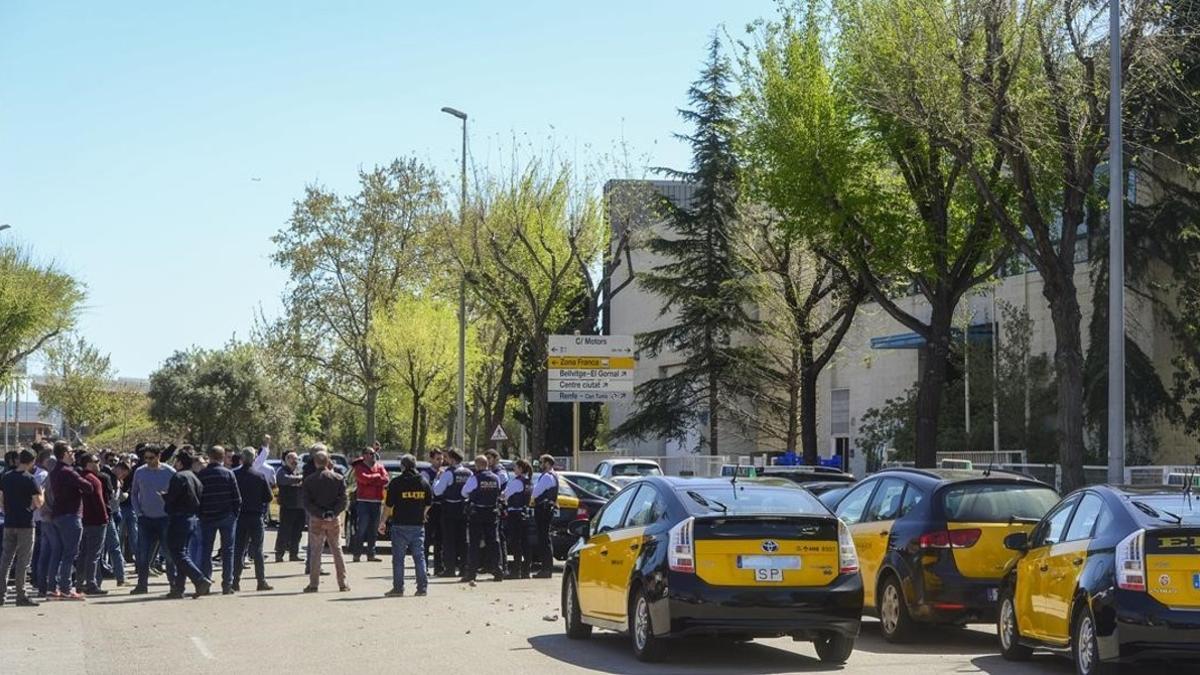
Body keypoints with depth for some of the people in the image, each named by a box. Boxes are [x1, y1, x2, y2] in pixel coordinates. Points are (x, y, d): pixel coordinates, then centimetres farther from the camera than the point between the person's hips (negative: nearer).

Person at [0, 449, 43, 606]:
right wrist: (41, 493, 6)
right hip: (25, 524, -5)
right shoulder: (29, 479, -11)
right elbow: (39, 503, -12)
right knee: (23, 560, -1)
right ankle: (21, 596, -1)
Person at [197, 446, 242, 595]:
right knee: (227, 550, 5)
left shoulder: (200, 475, -3)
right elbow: (237, 497, -6)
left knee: (206, 550, 8)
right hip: (227, 516, -1)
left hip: (207, 518, 1)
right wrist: (235, 513, 7)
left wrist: (200, 515, 10)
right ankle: (227, 584, 2)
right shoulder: (228, 474, -6)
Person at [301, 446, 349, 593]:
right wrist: (333, 513, -7)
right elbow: (343, 501, -6)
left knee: (315, 552, 5)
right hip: (334, 520, 1)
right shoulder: (338, 478, -1)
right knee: (337, 550, 9)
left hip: (316, 520, -1)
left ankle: (313, 583, 4)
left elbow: (307, 503, -8)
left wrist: (320, 513, -8)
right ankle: (342, 583, 9)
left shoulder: (309, 481, -4)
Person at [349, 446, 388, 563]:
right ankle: (357, 554, -5)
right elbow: (364, 478, -17)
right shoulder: (359, 467, 1)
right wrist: (377, 476, -2)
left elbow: (385, 480, -1)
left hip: (376, 501, 5)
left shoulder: (379, 467, 13)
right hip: (363, 501, -5)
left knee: (373, 529, 7)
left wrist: (371, 480, -9)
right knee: (362, 528, -8)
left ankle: (371, 554, 11)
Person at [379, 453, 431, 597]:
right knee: (419, 556, 8)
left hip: (400, 525, -4)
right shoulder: (424, 482, 5)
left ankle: (398, 588, 1)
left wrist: (383, 522, 2)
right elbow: (429, 503, 10)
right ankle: (423, 587, 6)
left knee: (398, 558, 2)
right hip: (418, 525, 4)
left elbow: (389, 505, -7)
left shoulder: (396, 482, -8)